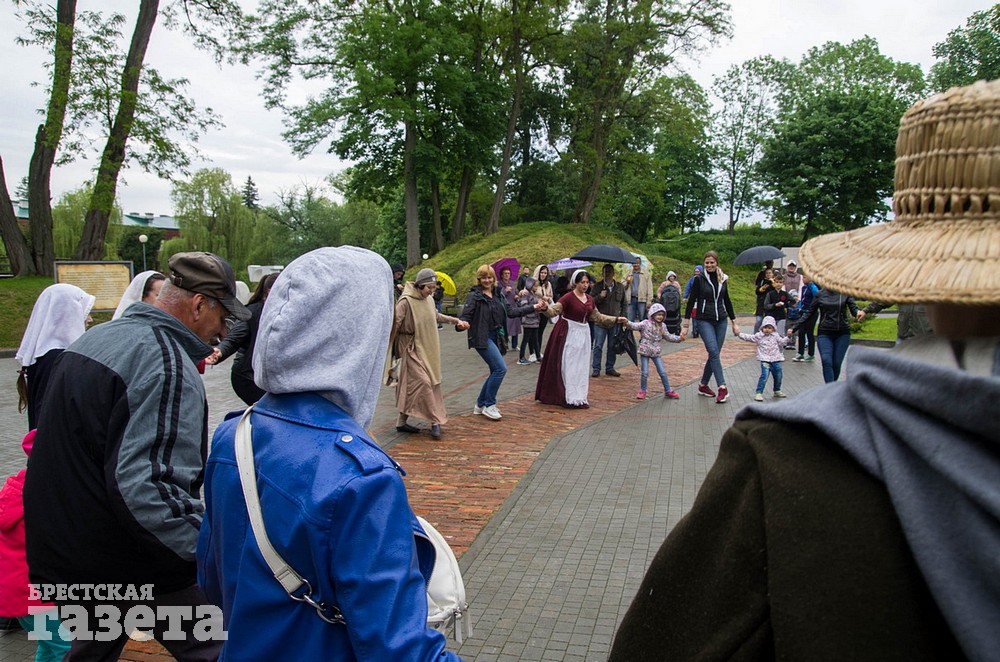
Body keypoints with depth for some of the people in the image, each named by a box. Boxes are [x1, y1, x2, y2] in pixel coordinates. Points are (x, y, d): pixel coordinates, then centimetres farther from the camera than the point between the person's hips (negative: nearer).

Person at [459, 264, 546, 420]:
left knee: (496, 372, 10)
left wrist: (534, 307, 14)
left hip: (496, 338, 7)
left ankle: (480, 405, 24)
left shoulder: (498, 295, 11)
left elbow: (510, 312, 15)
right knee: (501, 368, -17)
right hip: (483, 338, -7)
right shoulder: (474, 296, -8)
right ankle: (489, 405, -4)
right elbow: (466, 315, -15)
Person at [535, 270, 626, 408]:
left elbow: (597, 317, 18)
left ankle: (579, 397, 22)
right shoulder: (569, 297, -12)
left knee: (581, 367, 12)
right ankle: (570, 397, 6)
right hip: (569, 333, -7)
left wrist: (617, 319, 18)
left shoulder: (590, 299, 8)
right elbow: (554, 310, -21)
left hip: (583, 334, 7)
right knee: (568, 366, -2)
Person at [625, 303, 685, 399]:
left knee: (662, 372, 6)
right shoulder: (646, 323, -9)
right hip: (645, 351, -4)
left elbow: (668, 337, 19)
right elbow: (635, 326, -21)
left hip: (656, 352, 4)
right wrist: (628, 323, -40)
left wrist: (679, 338, 12)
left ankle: (668, 391, 17)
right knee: (644, 372, -3)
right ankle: (642, 391, 15)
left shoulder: (662, 326, 8)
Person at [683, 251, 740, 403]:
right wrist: (686, 323, -6)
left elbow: (727, 301, 17)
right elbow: (691, 301, -2)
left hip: (721, 321, 5)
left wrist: (734, 322, 18)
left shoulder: (723, 279, 9)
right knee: (714, 352, -17)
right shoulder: (699, 279, -3)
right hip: (704, 321, -4)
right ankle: (722, 388, -19)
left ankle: (703, 385, 18)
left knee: (714, 354, 4)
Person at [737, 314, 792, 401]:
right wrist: (739, 334, -3)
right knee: (764, 376, -17)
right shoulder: (759, 336, 1)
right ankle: (758, 393, -13)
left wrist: (788, 337, -3)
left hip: (776, 359, 4)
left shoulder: (775, 336, 9)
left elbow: (782, 342, 11)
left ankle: (777, 391, 35)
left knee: (778, 376, 13)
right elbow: (749, 337, 2)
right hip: (765, 360, -4)